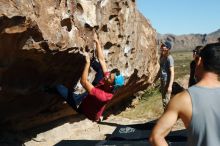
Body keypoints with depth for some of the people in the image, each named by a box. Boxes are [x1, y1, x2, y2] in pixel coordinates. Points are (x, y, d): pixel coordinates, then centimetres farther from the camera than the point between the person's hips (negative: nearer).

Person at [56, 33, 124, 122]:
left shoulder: (102, 95, -44)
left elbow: (83, 82, -44)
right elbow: (101, 59, -18)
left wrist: (87, 63, -40)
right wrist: (97, 41, -18)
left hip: (82, 106, -6)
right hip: (89, 97, 6)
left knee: (59, 87, -15)